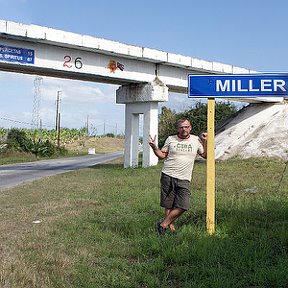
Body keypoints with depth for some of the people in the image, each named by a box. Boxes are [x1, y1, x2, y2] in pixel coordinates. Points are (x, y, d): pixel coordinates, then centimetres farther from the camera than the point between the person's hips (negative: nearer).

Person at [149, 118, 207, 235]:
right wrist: (154, 147, -5)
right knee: (169, 206, 1)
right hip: (168, 177, -1)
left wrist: (205, 142, 4)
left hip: (184, 180, 1)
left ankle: (162, 225, 3)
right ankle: (171, 226, 18)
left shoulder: (196, 140, 9)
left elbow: (205, 155, 17)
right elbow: (162, 155, 11)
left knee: (182, 206, -9)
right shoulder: (170, 139, 6)